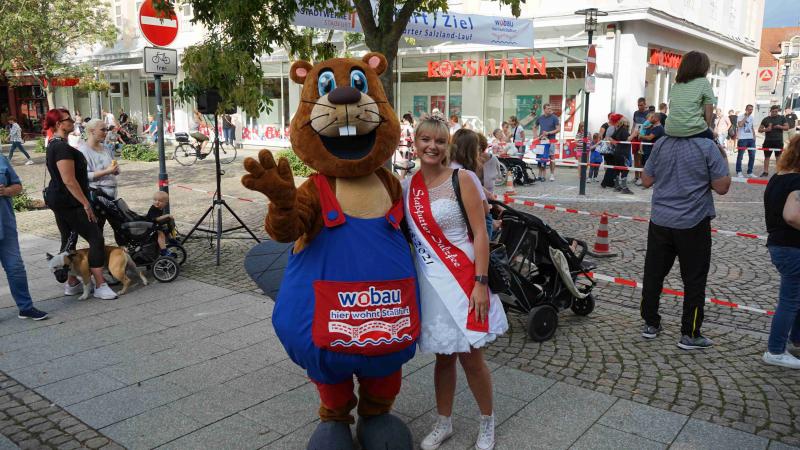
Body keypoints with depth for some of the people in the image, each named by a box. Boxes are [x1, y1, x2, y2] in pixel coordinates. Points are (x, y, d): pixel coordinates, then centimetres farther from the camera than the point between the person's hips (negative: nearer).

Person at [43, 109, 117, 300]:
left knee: (68, 241, 15)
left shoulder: (54, 145, 14)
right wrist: (86, 204, -21)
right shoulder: (63, 147, -19)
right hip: (69, 202, -11)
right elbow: (69, 180, -24)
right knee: (96, 238, -9)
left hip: (57, 199, 11)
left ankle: (71, 283, 24)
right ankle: (100, 286, -8)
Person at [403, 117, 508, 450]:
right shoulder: (407, 185, 4)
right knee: (443, 355, 15)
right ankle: (443, 423, 33)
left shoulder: (460, 179, -8)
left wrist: (481, 282, -17)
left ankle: (487, 423, 27)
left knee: (470, 357, 4)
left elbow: (480, 233, -11)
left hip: (462, 279, -4)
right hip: (428, 281, 4)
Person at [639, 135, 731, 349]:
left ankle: (650, 324, 24)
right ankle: (690, 334, 12)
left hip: (660, 221, 4)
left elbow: (646, 181, 5)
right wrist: (724, 161, 4)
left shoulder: (661, 144, -1)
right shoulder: (707, 147, -12)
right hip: (693, 222, -3)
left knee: (653, 273, 14)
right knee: (694, 279, 7)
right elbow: (722, 187, -10)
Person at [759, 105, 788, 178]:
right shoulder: (766, 119, 5)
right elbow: (759, 129, 6)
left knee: (778, 156, 4)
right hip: (768, 141, 1)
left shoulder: (782, 118, 5)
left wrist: (780, 127, -16)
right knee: (767, 157, 5)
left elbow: (787, 127, 4)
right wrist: (766, 129, -14)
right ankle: (765, 172, 11)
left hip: (778, 141, -1)